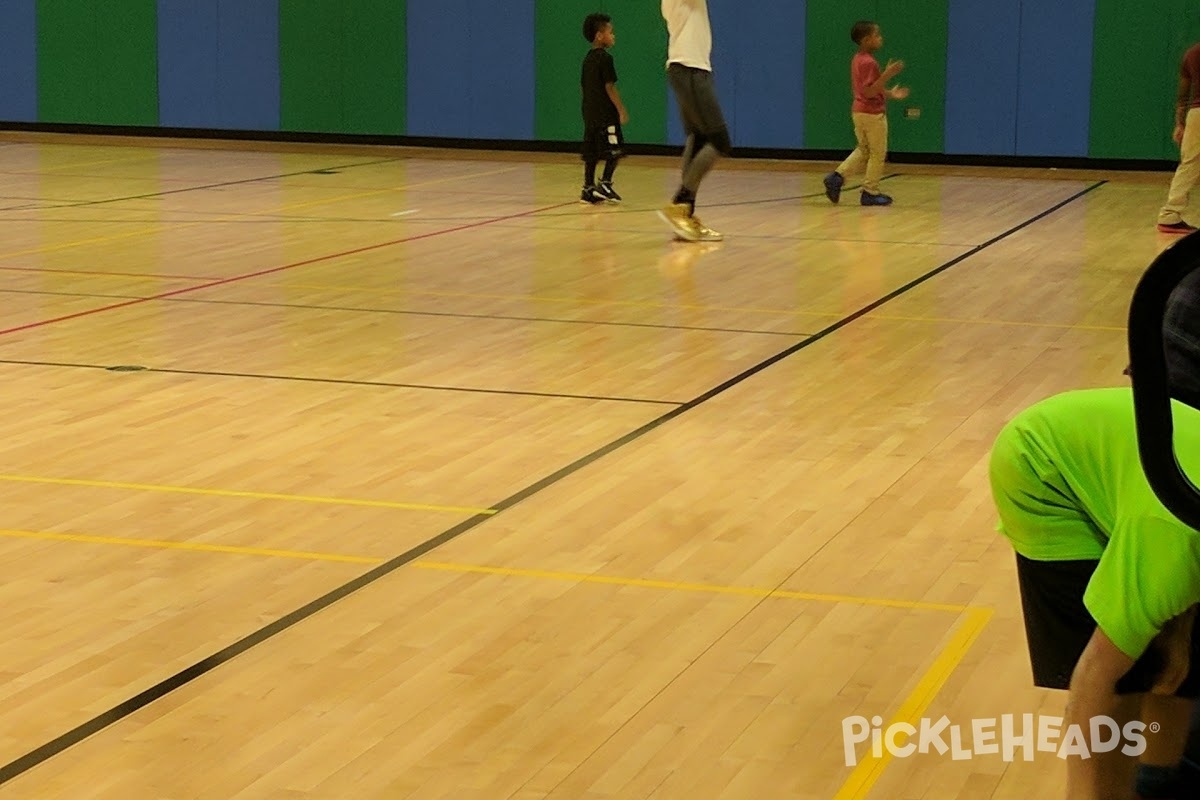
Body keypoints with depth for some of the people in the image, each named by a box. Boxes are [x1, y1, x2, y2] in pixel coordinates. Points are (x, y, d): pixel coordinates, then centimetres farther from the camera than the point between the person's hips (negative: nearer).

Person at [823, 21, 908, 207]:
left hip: (860, 111, 9)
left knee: (864, 150, 19)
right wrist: (887, 75, -30)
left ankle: (837, 177, 8)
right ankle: (870, 192, 9)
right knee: (878, 154, 3)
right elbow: (869, 92, -26)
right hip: (872, 114, -9)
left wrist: (890, 94, 19)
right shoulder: (869, 63, -20)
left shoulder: (858, 59, 9)